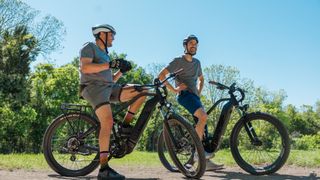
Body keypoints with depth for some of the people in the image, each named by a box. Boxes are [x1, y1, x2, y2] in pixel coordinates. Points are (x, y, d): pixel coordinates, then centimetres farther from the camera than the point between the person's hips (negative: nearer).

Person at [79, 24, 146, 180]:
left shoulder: (105, 55, 29)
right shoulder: (90, 47, 5)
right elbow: (84, 68, -15)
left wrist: (121, 70, 9)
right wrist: (110, 64, -20)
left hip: (109, 88, 8)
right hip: (93, 87, -8)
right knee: (108, 121, -29)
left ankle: (125, 127, 1)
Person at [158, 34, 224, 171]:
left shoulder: (197, 62, 21)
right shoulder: (178, 61, 0)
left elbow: (201, 79, 36)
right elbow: (161, 75, -6)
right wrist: (174, 89, -11)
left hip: (194, 96, 7)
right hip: (184, 94, -7)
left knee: (202, 126, 0)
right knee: (203, 116, -30)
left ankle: (206, 162, 2)